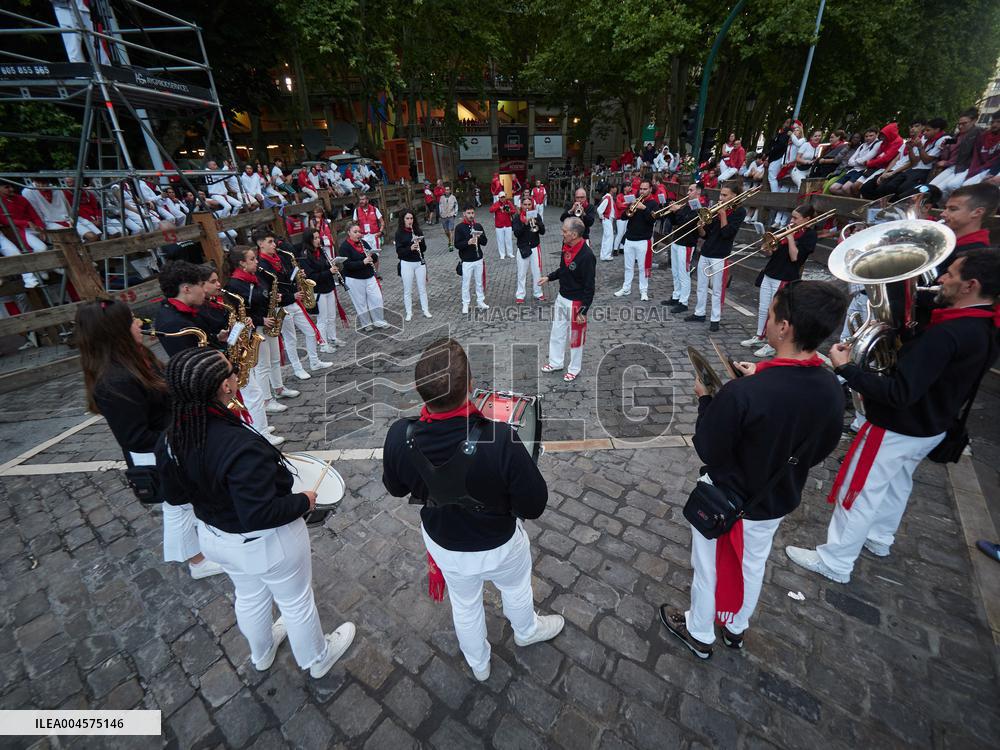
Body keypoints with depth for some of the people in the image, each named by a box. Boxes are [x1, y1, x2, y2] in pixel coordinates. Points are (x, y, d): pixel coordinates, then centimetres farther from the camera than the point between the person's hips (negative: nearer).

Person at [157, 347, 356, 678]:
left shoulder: (174, 437, -14)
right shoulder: (241, 446, -39)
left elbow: (174, 489, 2)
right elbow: (260, 515, -34)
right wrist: (304, 501, -20)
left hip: (213, 537, 7)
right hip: (265, 543, -7)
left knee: (249, 597, 32)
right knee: (296, 602, 20)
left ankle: (261, 654, 60)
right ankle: (317, 659, 46)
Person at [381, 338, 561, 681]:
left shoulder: (399, 436, -28)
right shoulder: (500, 439, -40)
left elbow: (395, 487, -7)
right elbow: (534, 505, -26)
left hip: (442, 543, 3)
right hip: (497, 545, -2)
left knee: (464, 604, 33)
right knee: (516, 588, 34)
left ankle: (478, 665, 62)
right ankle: (526, 630, 66)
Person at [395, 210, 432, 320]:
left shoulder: (418, 230, 4)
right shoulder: (399, 233, -4)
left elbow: (424, 248, 4)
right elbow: (399, 251, -10)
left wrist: (419, 243, -17)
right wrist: (410, 248, -26)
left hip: (420, 262, 3)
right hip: (406, 264, -3)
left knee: (422, 288, 10)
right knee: (407, 290, 5)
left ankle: (426, 311, 21)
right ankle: (409, 313, 15)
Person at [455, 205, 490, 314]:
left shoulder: (478, 226, 6)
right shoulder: (459, 227, -5)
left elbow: (484, 242, 7)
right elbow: (457, 244, -9)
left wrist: (479, 237, -13)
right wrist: (468, 242, -24)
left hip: (479, 259, 4)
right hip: (466, 261, -4)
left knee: (480, 282, 12)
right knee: (466, 283, 2)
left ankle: (480, 301, 25)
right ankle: (465, 304, 13)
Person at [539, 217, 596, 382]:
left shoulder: (586, 256, -27)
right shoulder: (566, 246, -3)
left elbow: (589, 287, -23)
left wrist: (583, 311, -21)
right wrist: (549, 277, 9)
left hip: (575, 302, -8)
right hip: (561, 297, 8)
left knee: (575, 336, 9)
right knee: (557, 331, 19)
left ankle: (574, 369, 29)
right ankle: (555, 362, 38)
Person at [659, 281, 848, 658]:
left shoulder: (742, 393, -36)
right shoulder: (831, 389, -14)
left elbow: (708, 450, -23)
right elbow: (823, 447, 3)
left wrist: (705, 399, -9)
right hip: (778, 500, 6)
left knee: (710, 568, 20)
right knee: (752, 565, 29)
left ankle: (699, 633, 44)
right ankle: (737, 628, 53)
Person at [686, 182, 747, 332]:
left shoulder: (739, 211, -4)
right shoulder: (716, 209, 10)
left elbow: (726, 233, -16)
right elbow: (705, 235, 10)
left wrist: (723, 213, -13)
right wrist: (700, 227, -10)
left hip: (720, 256, -5)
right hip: (705, 253, 6)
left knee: (717, 290, 0)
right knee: (701, 287, 12)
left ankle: (715, 319, 7)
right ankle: (699, 313, 24)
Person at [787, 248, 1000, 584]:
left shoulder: (947, 334, -33)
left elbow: (900, 393, -36)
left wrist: (845, 368, -29)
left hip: (898, 429, -9)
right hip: (932, 427, 9)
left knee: (859, 492, 5)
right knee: (897, 483, 28)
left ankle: (834, 562, 20)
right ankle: (879, 538, 50)